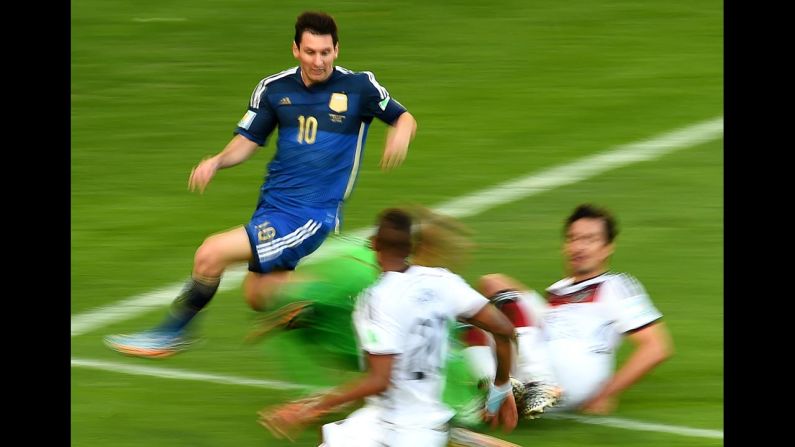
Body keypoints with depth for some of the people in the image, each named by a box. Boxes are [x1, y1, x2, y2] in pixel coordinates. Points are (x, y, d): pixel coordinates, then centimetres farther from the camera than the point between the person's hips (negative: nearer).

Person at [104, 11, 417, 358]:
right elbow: (247, 141, 11)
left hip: (312, 214, -7)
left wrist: (401, 134, -19)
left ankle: (172, 332, 3)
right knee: (259, 296, 11)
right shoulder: (274, 88, 4)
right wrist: (216, 161, -9)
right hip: (273, 204, 7)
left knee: (211, 254, -16)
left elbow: (404, 118, 6)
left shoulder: (359, 87, -7)